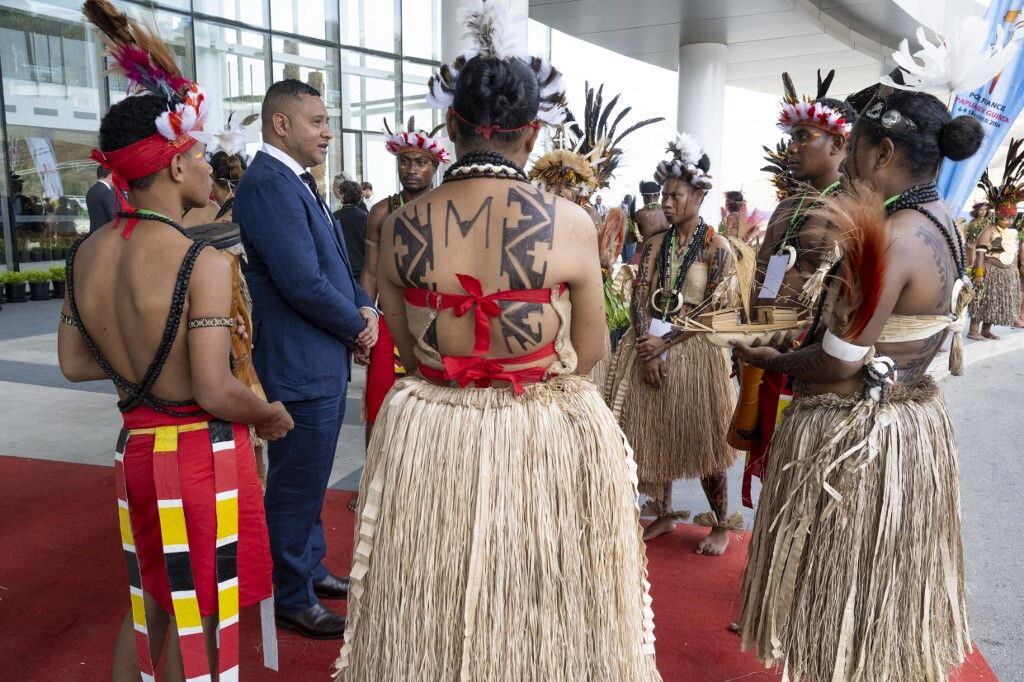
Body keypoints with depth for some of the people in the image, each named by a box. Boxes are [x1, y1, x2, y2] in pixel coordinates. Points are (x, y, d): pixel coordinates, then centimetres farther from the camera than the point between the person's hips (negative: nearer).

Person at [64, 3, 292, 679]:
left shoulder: (86, 254, 0)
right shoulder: (202, 263, -21)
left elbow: (75, 363, 9)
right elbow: (215, 391, -24)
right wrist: (271, 414, -6)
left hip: (136, 447, 6)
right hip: (200, 455, -6)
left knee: (149, 603, 26)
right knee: (195, 618, 12)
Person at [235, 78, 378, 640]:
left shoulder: (296, 182, 13)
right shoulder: (269, 184, -20)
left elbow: (332, 262, 18)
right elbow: (303, 283, -26)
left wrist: (364, 307, 0)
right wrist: (358, 324, -11)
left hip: (322, 359, 10)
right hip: (298, 365, -10)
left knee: (309, 479, 22)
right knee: (296, 484, 5)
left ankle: (309, 568, 40)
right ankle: (292, 597, 23)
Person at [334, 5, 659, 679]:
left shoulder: (401, 225, -6)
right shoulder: (570, 224, -13)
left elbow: (410, 349, 5)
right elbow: (588, 355, -3)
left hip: (428, 444, 3)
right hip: (549, 447, -2)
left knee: (432, 622, 21)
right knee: (544, 620, 18)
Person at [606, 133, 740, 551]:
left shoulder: (716, 247, -6)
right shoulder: (654, 244, 7)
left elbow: (713, 309, -11)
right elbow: (639, 297, 0)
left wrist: (665, 342, -14)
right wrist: (646, 348, -12)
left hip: (692, 350, -4)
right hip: (648, 348, 5)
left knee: (699, 438, 2)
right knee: (653, 434, 9)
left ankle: (722, 525, 18)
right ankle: (663, 515, 26)